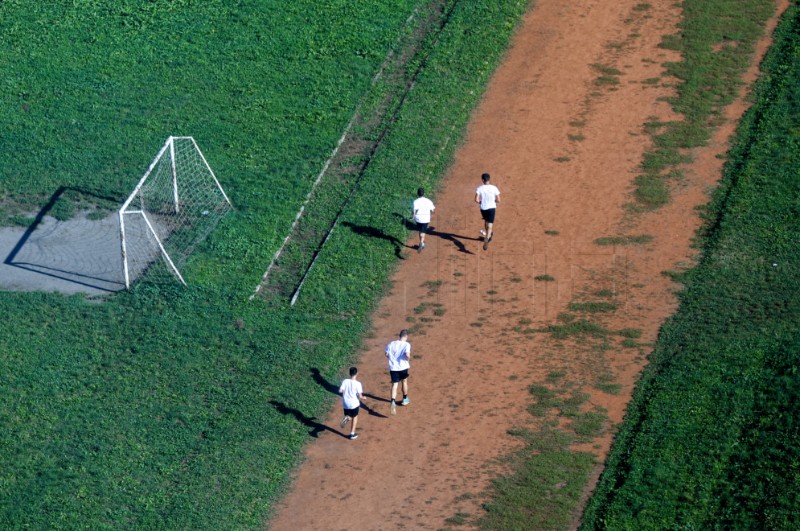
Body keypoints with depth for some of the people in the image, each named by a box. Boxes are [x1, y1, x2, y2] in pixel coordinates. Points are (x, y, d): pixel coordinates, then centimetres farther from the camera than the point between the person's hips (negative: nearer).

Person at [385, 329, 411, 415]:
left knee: (394, 384, 0)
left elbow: (387, 354, 3)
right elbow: (407, 355, -25)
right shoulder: (406, 344, -12)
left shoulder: (391, 344, 1)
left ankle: (393, 402, -22)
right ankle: (405, 399, 40)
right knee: (404, 381, 23)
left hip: (393, 367, 2)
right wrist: (409, 361, -5)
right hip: (403, 367, -2)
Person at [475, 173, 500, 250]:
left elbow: (476, 200, -16)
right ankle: (487, 238, -29)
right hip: (491, 208, -2)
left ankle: (489, 235, 48)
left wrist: (481, 202, 5)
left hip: (483, 208, 2)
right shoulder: (494, 188, -8)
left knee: (486, 221, 29)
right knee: (490, 226, -4)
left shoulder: (480, 188, -8)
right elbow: (498, 200, -6)